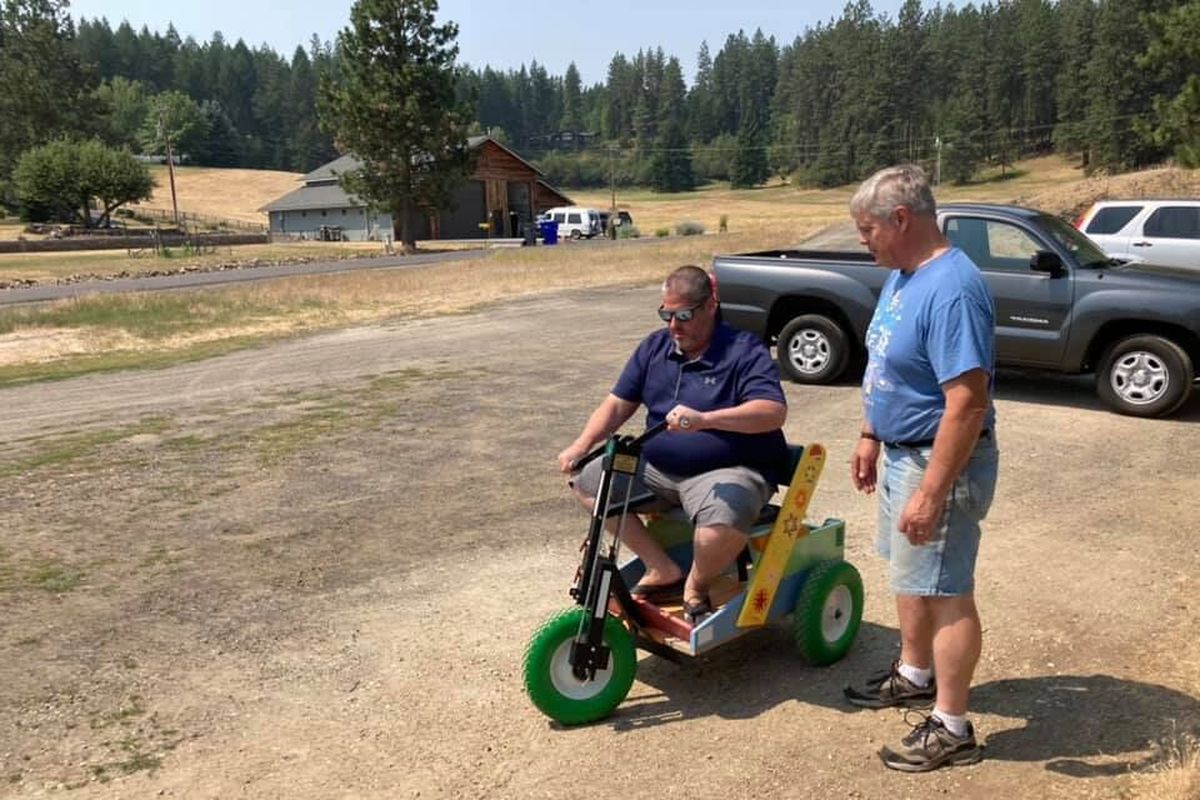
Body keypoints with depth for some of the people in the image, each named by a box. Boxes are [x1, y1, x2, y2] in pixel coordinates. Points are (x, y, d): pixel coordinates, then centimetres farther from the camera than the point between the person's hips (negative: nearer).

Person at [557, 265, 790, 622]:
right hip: (656, 467, 7)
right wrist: (582, 444, -9)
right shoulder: (655, 347, 8)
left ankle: (696, 585, -1)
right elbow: (618, 403, 9)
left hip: (727, 471, -6)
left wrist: (705, 420, -39)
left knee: (724, 521, -38)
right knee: (588, 480, -6)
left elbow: (774, 411, -25)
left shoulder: (744, 351, -10)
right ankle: (663, 570, 1)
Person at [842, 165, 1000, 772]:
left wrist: (931, 494, -28)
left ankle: (951, 729, 16)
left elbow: (968, 402, -29)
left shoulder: (951, 290, -26)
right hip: (901, 453, 10)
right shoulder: (902, 276, 6)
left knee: (945, 591, 2)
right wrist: (871, 437, 18)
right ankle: (914, 675, 43)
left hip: (940, 462, -10)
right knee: (910, 575, 23)